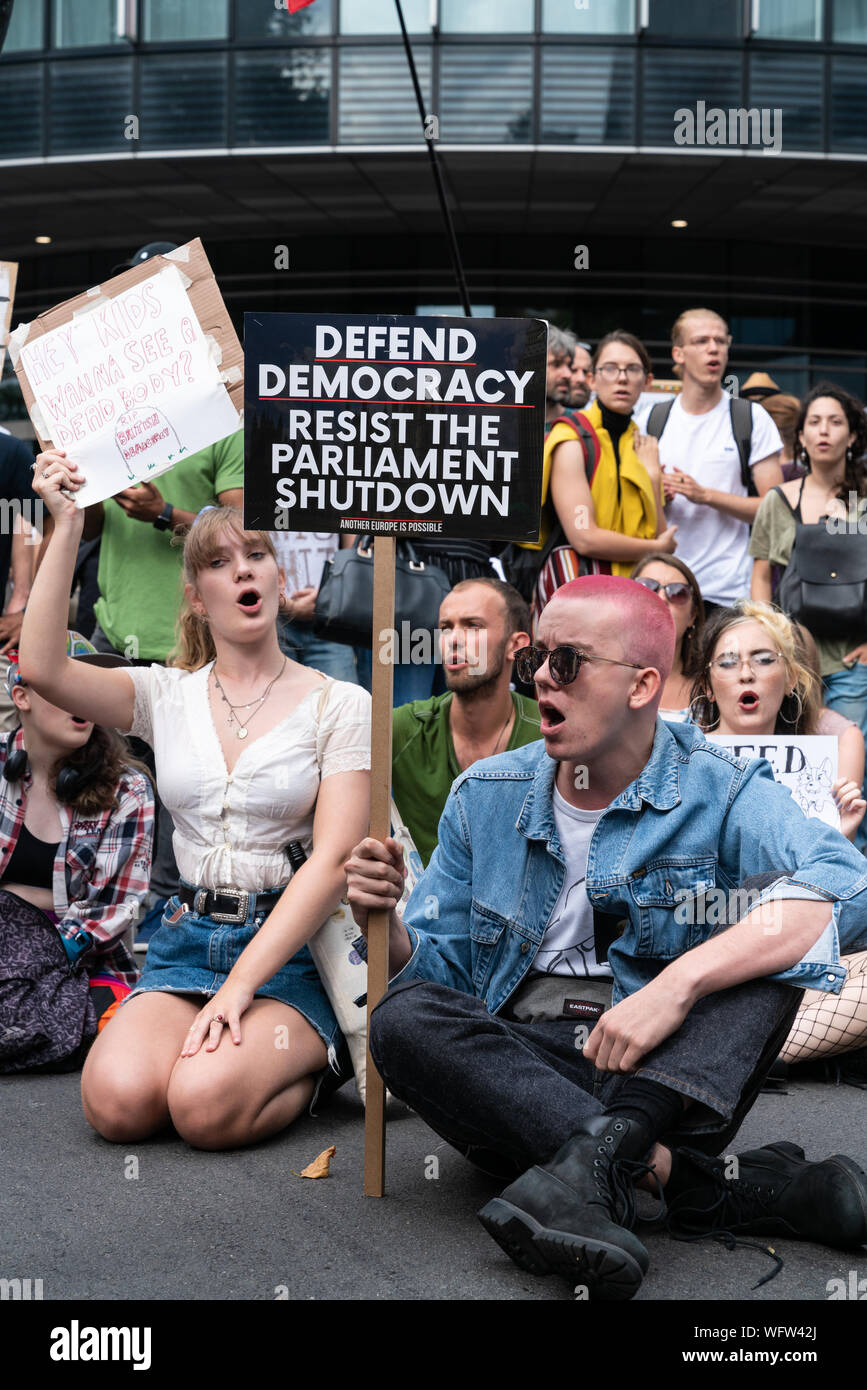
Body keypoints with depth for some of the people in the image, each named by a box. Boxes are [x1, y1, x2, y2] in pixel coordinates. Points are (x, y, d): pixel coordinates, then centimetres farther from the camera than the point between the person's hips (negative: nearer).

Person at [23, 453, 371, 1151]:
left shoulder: (339, 704, -1)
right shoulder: (167, 694, 8)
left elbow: (333, 858, -9)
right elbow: (43, 668, -9)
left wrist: (240, 987, -17)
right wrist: (67, 527, -11)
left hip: (292, 949, -3)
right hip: (188, 940, 3)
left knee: (206, 1105, -28)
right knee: (117, 1100, -24)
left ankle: (314, 1058, 4)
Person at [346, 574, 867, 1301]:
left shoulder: (718, 793, -5)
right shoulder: (487, 796, 7)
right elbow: (436, 969, 9)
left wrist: (678, 982, -37)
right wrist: (386, 925, -15)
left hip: (670, 1075, -2)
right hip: (517, 1068, 3)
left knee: (774, 919, -23)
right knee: (402, 1018, -26)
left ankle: (602, 1157, -39)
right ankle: (703, 1181, -31)